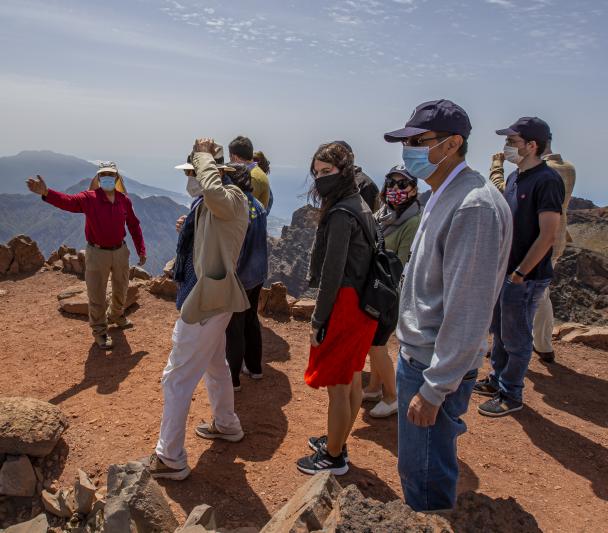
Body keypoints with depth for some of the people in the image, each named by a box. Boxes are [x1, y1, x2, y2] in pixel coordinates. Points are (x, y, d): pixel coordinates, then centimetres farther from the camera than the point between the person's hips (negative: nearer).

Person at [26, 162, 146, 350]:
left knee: (121, 289, 22)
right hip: (97, 253, -3)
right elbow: (68, 201, -28)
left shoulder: (124, 200, -2)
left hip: (120, 251, 4)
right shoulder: (89, 198, -11)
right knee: (97, 295, 4)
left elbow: (134, 226, 4)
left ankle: (116, 316, 50)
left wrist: (141, 251, 4)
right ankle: (99, 331, 22)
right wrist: (46, 193, -48)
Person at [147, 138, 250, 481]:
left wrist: (204, 155, -26)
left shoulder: (231, 198, -19)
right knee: (215, 365, 26)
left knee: (177, 378, -2)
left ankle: (171, 459, 11)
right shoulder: (211, 204, 9)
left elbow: (212, 190, -42)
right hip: (210, 294, 11)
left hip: (208, 298, -11)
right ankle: (227, 425, 46)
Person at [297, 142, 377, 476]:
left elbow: (332, 273, -20)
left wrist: (318, 319, -13)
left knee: (337, 385, 4)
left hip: (345, 306, -10)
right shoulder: (360, 206, 12)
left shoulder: (340, 214, -18)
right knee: (351, 379, 20)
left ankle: (333, 458, 19)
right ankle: (337, 442, 37)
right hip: (363, 303, 10)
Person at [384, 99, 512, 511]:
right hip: (419, 353, 9)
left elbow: (468, 310, -25)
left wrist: (433, 389, -21)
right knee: (418, 467, 24)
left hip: (437, 365, -9)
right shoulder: (444, 197, 9)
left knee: (426, 479, 6)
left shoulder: (475, 206, -22)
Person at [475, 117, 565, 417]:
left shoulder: (546, 181, -17)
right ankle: (497, 380, 36)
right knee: (499, 331, 20)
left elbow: (547, 235, -21)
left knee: (516, 339, 4)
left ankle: (511, 396, 19)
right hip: (503, 271, 9)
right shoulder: (514, 178, 10)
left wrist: (520, 273, -19)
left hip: (525, 277, -9)